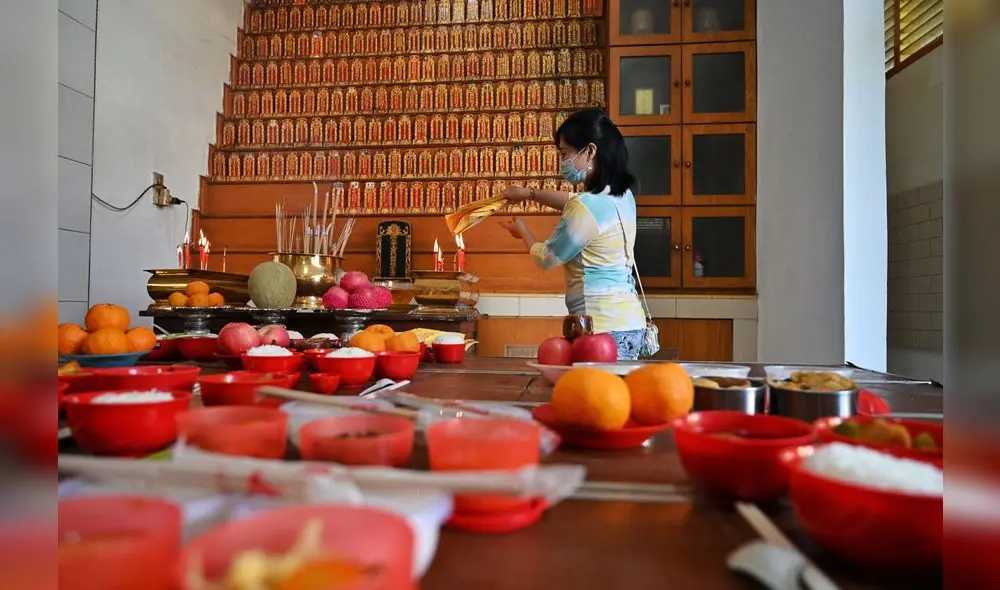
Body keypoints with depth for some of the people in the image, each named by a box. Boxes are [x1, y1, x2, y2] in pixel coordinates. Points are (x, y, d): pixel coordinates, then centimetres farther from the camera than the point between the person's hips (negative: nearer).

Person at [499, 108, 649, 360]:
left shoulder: (586, 209, -19)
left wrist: (522, 229, 15)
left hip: (605, 326, -9)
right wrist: (530, 193, 31)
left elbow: (546, 258, -4)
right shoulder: (621, 195, 9)